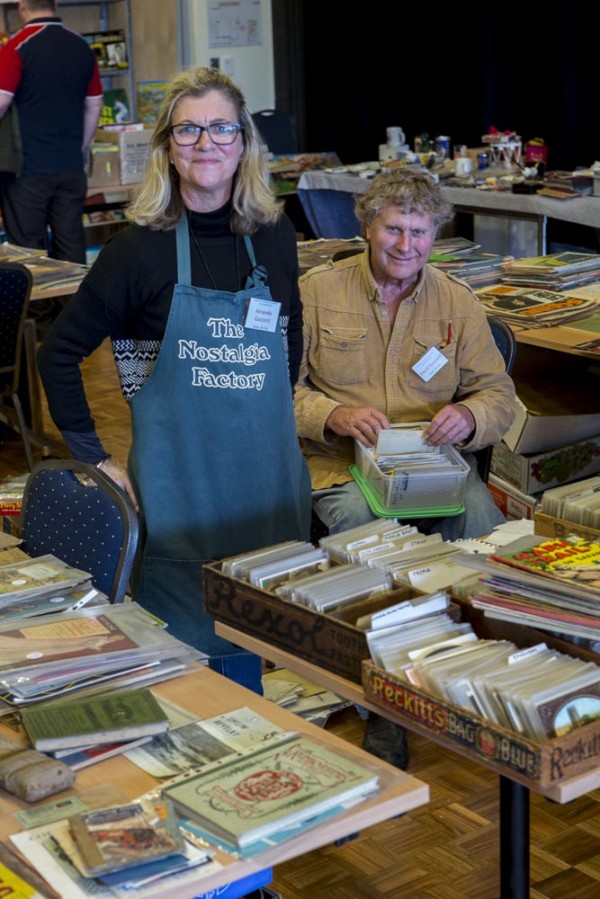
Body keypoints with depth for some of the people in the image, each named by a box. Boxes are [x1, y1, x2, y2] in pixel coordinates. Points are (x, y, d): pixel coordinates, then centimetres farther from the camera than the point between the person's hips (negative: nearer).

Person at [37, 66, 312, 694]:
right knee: (180, 644, 4)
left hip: (267, 479, 4)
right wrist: (92, 458, -5)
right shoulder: (141, 248, -7)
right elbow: (58, 352, -2)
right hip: (177, 486, -3)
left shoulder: (274, 237, 4)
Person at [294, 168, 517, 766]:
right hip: (341, 464, -2)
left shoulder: (456, 302, 11)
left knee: (482, 520, -29)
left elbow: (499, 395, 10)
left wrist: (470, 415, -14)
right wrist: (336, 416, -18)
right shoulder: (316, 291, 4)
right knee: (363, 521, -33)